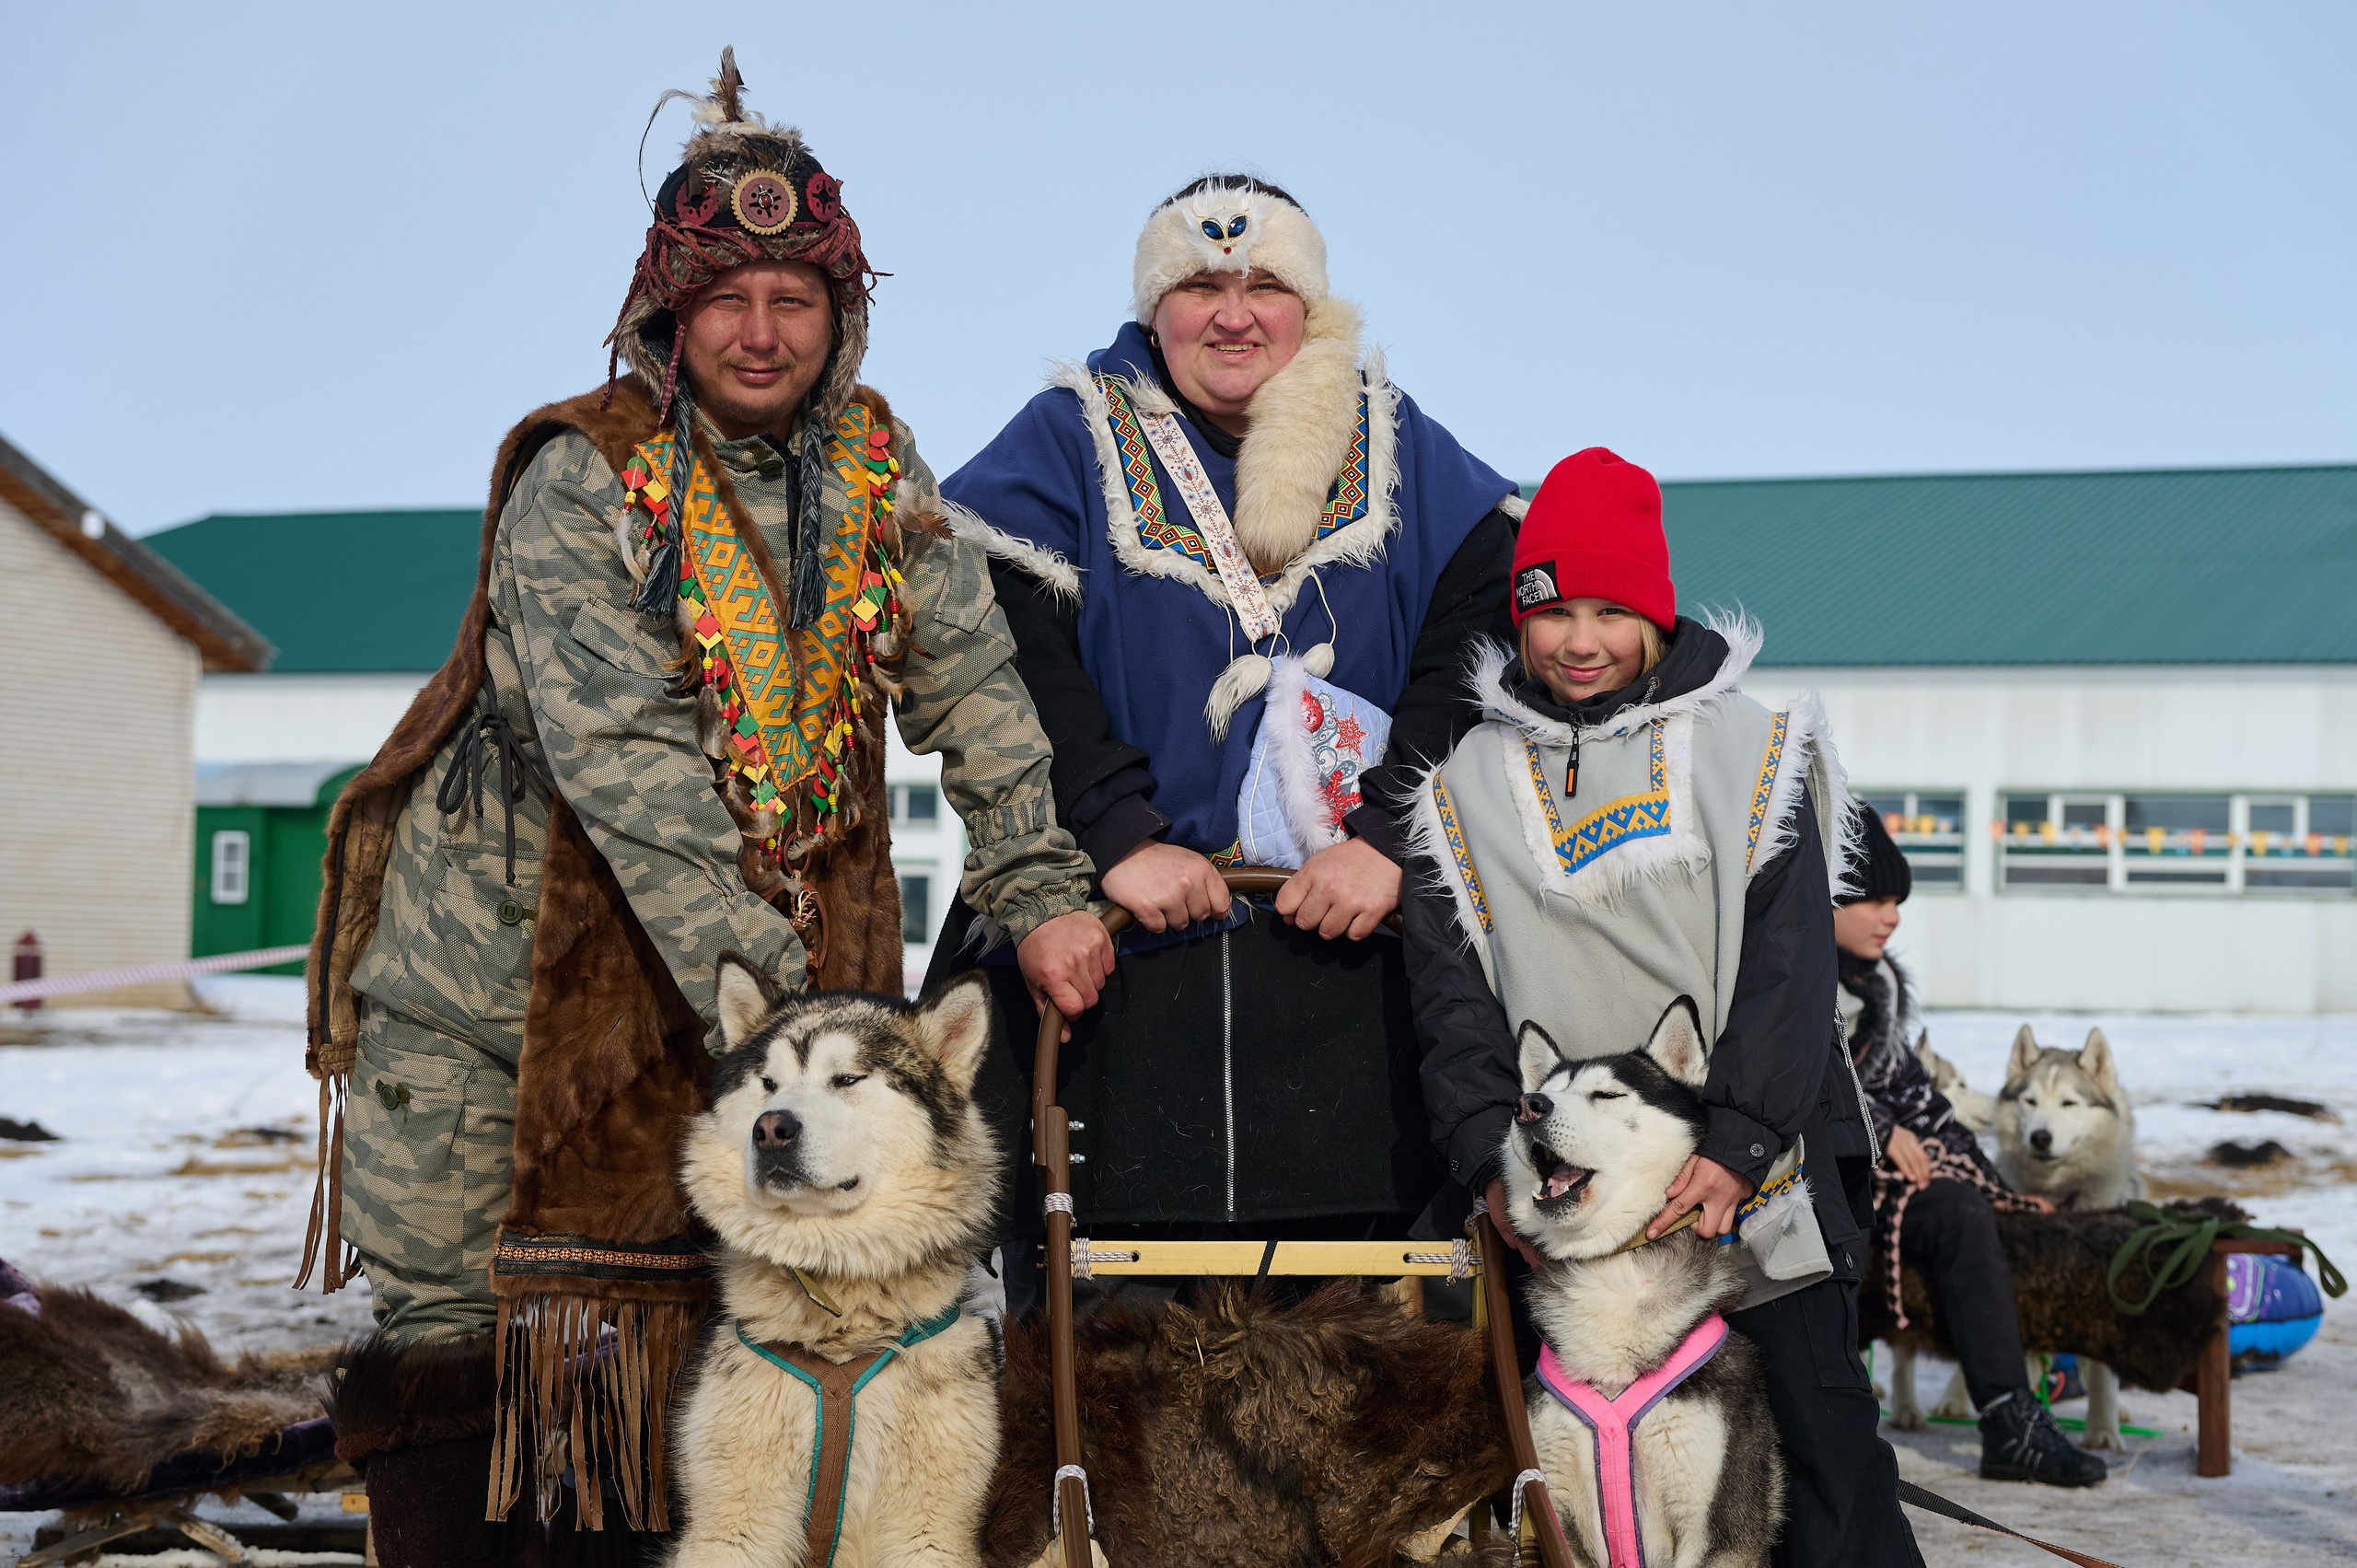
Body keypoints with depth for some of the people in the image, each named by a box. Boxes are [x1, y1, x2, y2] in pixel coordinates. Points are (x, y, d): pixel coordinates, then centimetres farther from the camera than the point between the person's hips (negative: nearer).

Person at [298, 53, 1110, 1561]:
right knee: (458, 1323, 0)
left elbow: (971, 686, 2)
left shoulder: (871, 462, 2)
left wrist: (1043, 889, -11)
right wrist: (771, 995, -30)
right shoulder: (584, 485, -14)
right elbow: (632, 769, -23)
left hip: (759, 951, 4)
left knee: (693, 1308, 2)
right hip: (501, 955, -4)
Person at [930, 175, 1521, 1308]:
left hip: (1348, 950, 2)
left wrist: (1388, 833, -14)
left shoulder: (1393, 447, 9)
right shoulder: (1071, 441, 4)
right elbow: (1003, 659, -8)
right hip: (1123, 941, -1)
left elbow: (1480, 640, -1)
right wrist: (1118, 833, -18)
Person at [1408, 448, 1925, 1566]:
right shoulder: (1466, 784, 10)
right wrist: (1493, 1158, -12)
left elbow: (1789, 967, -3)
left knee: (1825, 1425, -4)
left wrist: (1736, 1144, -15)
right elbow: (1452, 991, 3)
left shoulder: (1748, 750, 6)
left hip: (1758, 1160, -1)